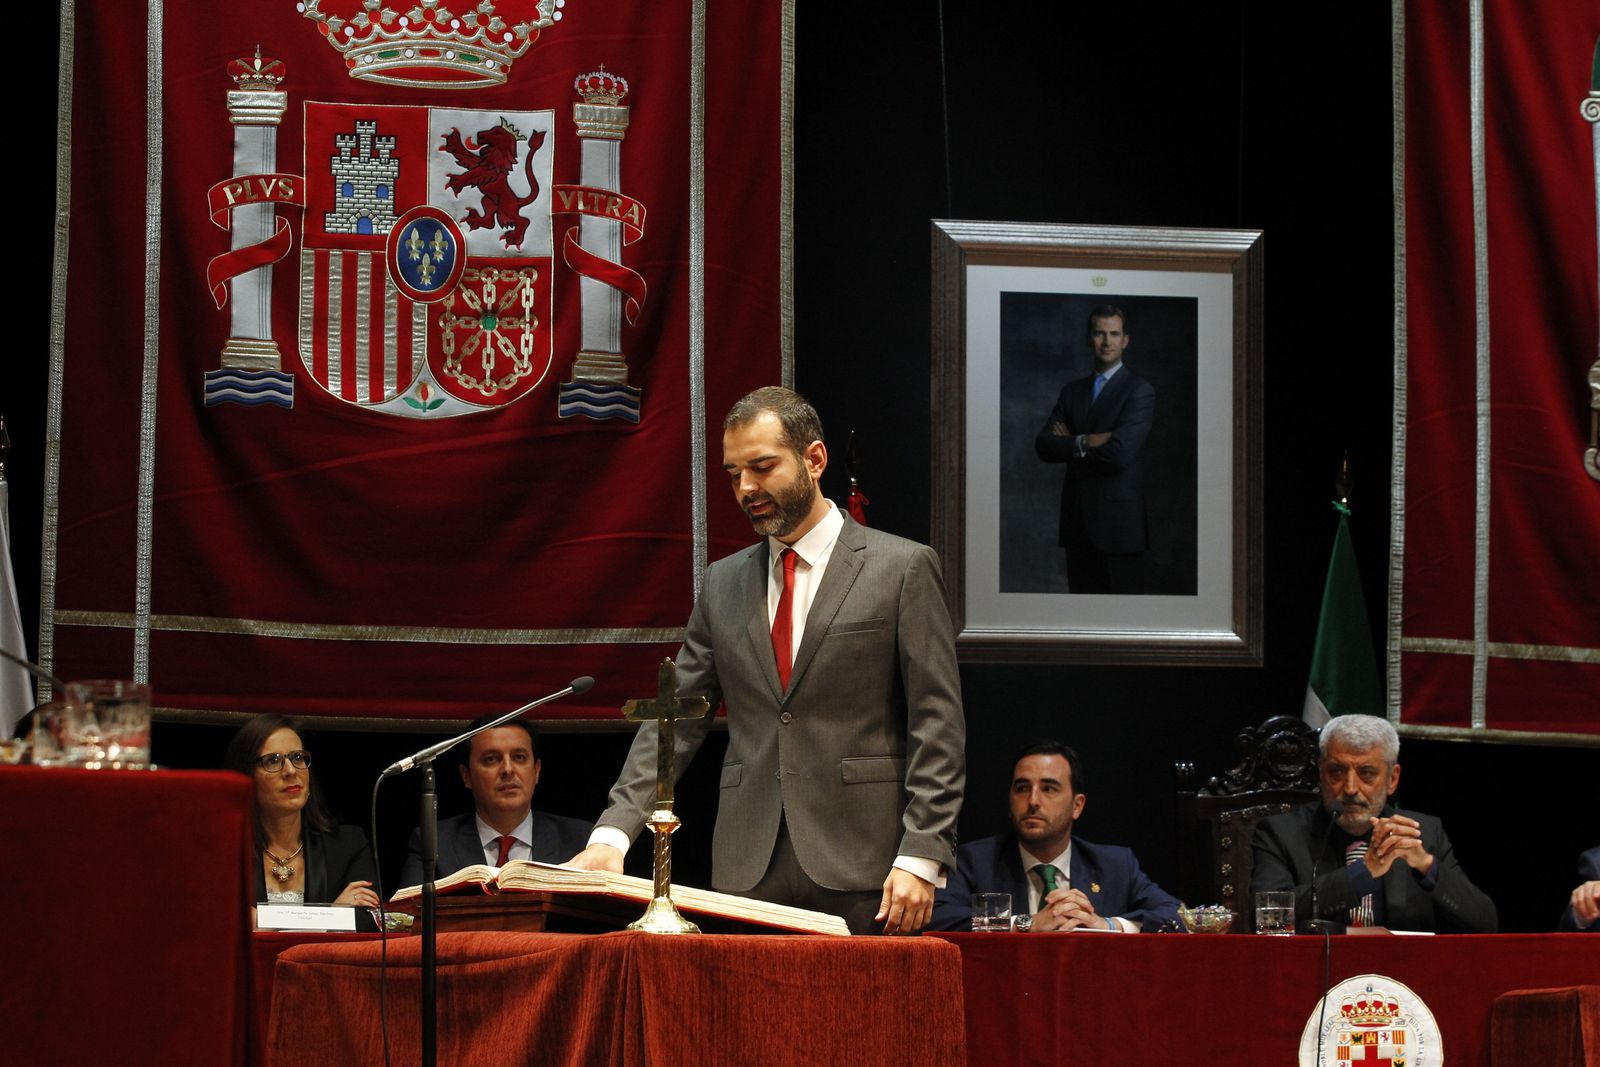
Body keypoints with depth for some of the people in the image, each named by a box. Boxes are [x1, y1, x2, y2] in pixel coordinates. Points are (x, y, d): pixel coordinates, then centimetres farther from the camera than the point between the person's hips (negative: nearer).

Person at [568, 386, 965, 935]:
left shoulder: (902, 567, 2)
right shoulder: (724, 584, 15)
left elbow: (937, 724, -3)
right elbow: (674, 721, 13)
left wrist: (920, 859, -12)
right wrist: (613, 834, -1)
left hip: (861, 869, -4)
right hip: (747, 872, 4)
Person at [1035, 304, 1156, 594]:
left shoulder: (1139, 391, -4)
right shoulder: (1072, 390, 16)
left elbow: (1119, 453, -17)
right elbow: (1043, 445, 4)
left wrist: (1070, 445, -3)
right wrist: (1084, 442, -14)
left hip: (1117, 524, -6)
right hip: (1078, 524, 6)